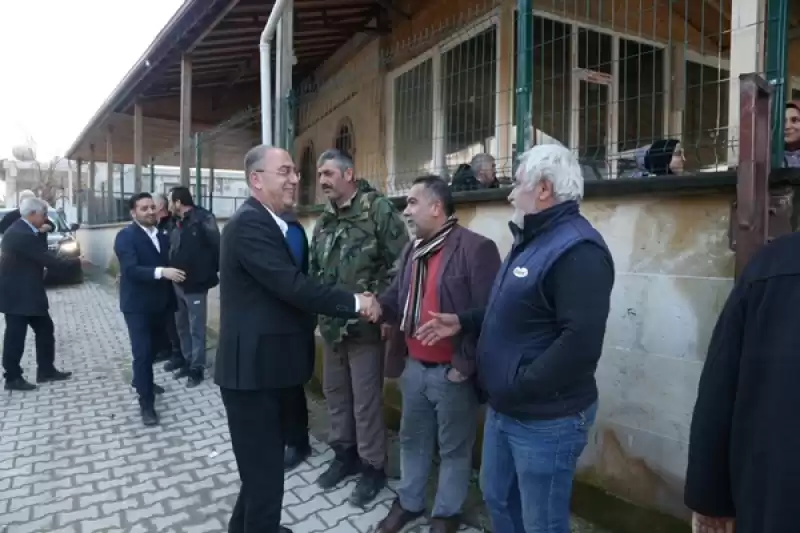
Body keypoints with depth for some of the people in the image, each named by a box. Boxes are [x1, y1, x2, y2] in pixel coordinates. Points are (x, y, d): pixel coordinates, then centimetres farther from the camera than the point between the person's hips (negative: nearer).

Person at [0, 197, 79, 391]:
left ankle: (46, 370, 24)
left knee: (45, 330, 15)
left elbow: (40, 255, 16)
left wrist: (41, 233, 5)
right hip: (18, 295, -10)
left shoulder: (21, 230, 9)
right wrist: (76, 261, -13)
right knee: (16, 336, 3)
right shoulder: (21, 234, -24)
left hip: (26, 293, 10)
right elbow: (49, 261, -23)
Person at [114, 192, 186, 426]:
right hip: (137, 306, -6)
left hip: (160, 304, 7)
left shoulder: (161, 236, 8)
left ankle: (142, 381, 44)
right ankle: (146, 404, 5)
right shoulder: (126, 236, -12)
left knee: (154, 347, 20)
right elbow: (130, 269, -25)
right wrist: (161, 272, -39)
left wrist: (172, 300, 11)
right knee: (142, 353, -4)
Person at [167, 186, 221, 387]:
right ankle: (188, 362, 31)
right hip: (178, 284, 8)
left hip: (196, 284, -8)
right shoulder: (178, 223, 10)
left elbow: (217, 245, -17)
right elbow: (173, 250, 13)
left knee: (196, 329, 4)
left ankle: (197, 368, 16)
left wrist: (212, 271, -10)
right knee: (182, 327, 17)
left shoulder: (203, 218, -14)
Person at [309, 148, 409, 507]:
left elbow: (401, 262, -15)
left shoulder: (378, 209, -11)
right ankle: (344, 454, 38)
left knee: (366, 399, 4)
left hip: (365, 324, -7)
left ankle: (373, 467, 23)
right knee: (335, 392, 18)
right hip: (331, 325, 7)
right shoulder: (324, 221, 11)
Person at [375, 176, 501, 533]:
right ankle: (409, 502, 43)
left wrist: (466, 363, -18)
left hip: (452, 372, -7)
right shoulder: (413, 251, 10)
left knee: (454, 448, 14)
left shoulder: (475, 248, -17)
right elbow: (396, 300, 12)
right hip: (413, 367, 7)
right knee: (412, 439, 22)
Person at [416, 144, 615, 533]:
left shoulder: (578, 249, -22)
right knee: (497, 497, 25)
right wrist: (463, 322, 10)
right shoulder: (531, 240, 13)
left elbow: (580, 341, -31)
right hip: (504, 409, 10)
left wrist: (518, 388, -24)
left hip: (545, 417, -10)